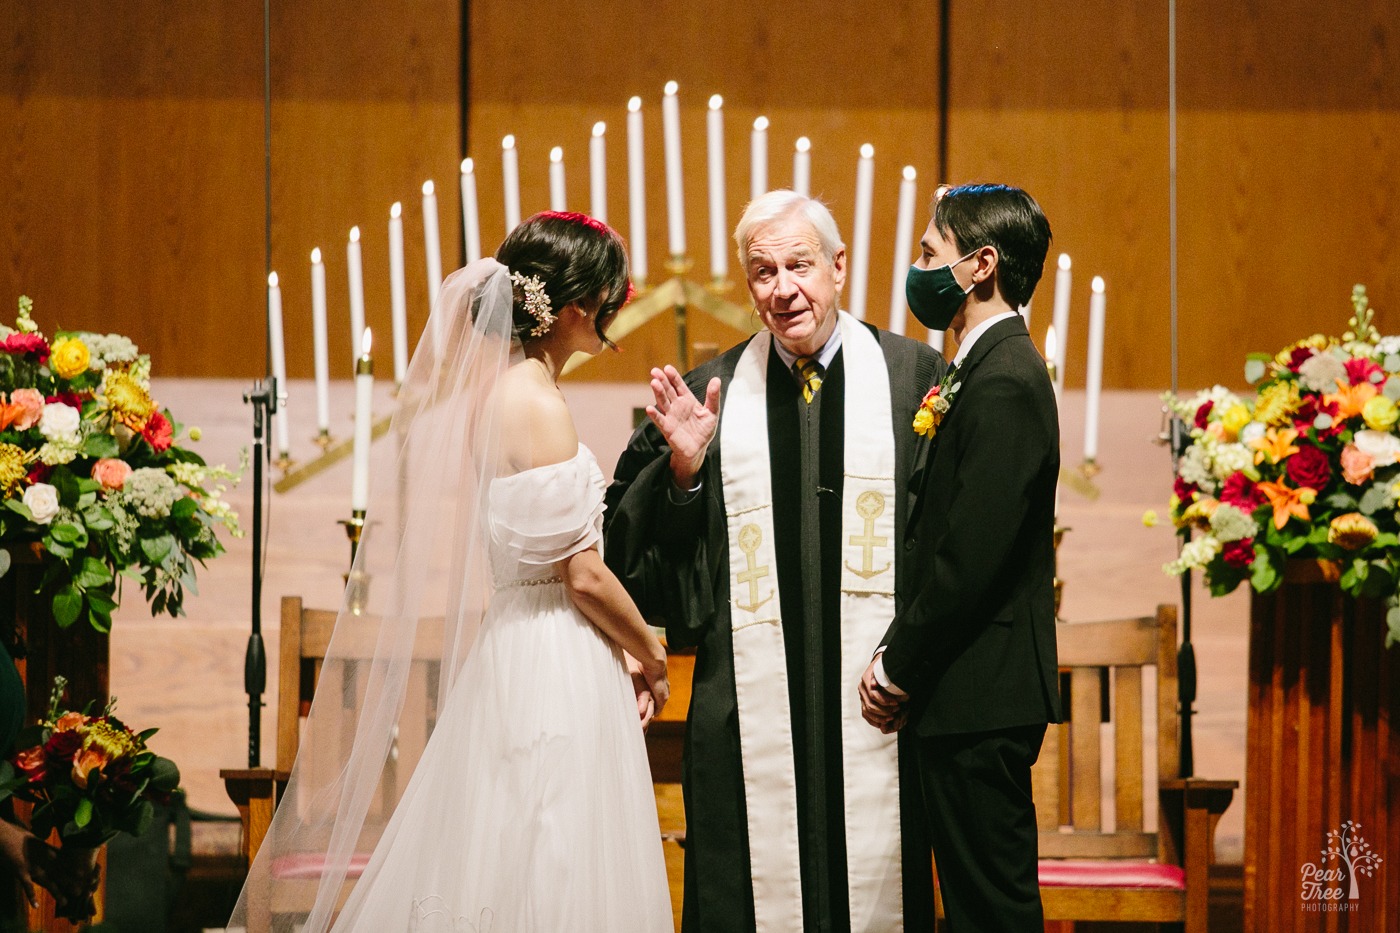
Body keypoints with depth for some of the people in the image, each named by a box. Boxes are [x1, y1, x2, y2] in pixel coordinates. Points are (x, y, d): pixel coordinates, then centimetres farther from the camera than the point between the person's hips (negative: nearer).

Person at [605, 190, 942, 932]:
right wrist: (681, 467, -8)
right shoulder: (712, 391, 8)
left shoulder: (912, 376, 3)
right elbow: (626, 539, 7)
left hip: (875, 699, -1)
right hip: (752, 700, 1)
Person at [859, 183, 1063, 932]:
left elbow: (972, 557, -21)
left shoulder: (1005, 382, -17)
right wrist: (899, 660, 8)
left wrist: (898, 668, -11)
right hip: (976, 699, 10)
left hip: (981, 700, -10)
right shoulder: (987, 370, 15)